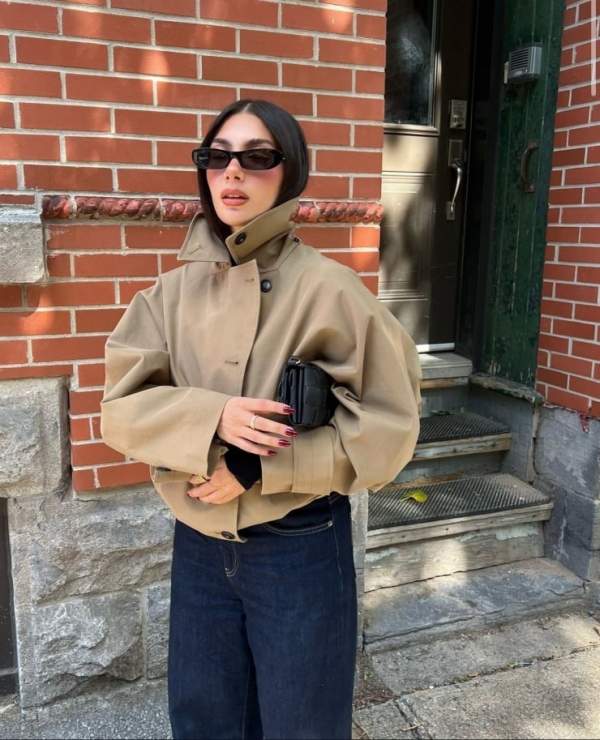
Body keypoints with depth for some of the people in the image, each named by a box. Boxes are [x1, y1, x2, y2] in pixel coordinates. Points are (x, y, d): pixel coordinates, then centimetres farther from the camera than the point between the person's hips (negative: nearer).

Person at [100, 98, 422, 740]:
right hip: (197, 544, 4)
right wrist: (213, 418, -23)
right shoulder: (175, 289, -2)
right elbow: (121, 407, -5)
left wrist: (258, 468, -20)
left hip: (301, 547, -3)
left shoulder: (327, 287, -14)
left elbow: (386, 426, -14)